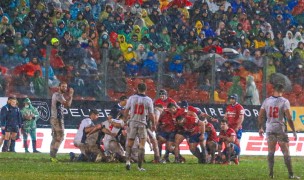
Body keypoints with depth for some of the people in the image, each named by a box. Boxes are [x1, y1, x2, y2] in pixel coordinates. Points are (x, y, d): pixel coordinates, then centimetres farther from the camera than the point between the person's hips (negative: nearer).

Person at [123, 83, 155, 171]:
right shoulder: (148, 100, -5)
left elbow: (126, 110, 5)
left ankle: (128, 160, -4)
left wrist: (125, 119, 23)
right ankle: (140, 166, 2)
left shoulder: (131, 98, -3)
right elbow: (151, 114, -1)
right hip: (142, 124, -1)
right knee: (142, 145, 4)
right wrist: (153, 124, 12)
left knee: (130, 143, 14)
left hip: (132, 122, 1)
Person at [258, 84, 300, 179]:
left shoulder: (267, 101, 3)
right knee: (286, 152, 2)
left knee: (271, 152, 11)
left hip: (269, 129, 3)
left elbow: (260, 116, 6)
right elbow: (289, 118, -13)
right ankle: (291, 174, 1)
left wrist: (260, 128, 19)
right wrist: (294, 131, -7)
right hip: (280, 129, -3)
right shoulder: (284, 101, -8)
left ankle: (271, 173, 8)